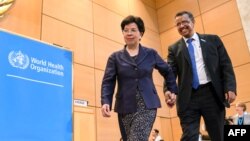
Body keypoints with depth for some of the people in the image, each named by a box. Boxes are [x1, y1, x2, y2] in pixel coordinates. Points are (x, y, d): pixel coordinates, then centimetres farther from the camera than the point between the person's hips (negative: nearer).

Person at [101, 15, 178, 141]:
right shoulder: (115, 57, 6)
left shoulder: (151, 54, 8)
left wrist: (172, 90, 11)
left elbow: (167, 71, 20)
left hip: (147, 106, -1)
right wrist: (105, 102, -19)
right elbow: (108, 82, -3)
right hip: (125, 107, 2)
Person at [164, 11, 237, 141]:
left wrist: (230, 88, -7)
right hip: (188, 97, 0)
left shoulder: (213, 40, 12)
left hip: (212, 93, 1)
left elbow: (226, 65, 6)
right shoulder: (174, 48, 11)